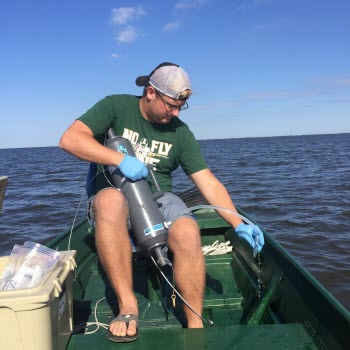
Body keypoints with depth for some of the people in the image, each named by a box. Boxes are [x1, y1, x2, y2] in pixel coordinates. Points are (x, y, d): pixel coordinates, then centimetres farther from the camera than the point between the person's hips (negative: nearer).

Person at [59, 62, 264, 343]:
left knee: (188, 232, -30)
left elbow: (208, 182, -2)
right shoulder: (116, 106, -3)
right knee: (110, 199, -38)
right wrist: (121, 160, -23)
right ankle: (128, 306, -30)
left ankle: (195, 326, -17)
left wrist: (238, 223, -12)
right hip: (115, 196, -1)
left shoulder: (181, 133, 3)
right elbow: (70, 139, -14)